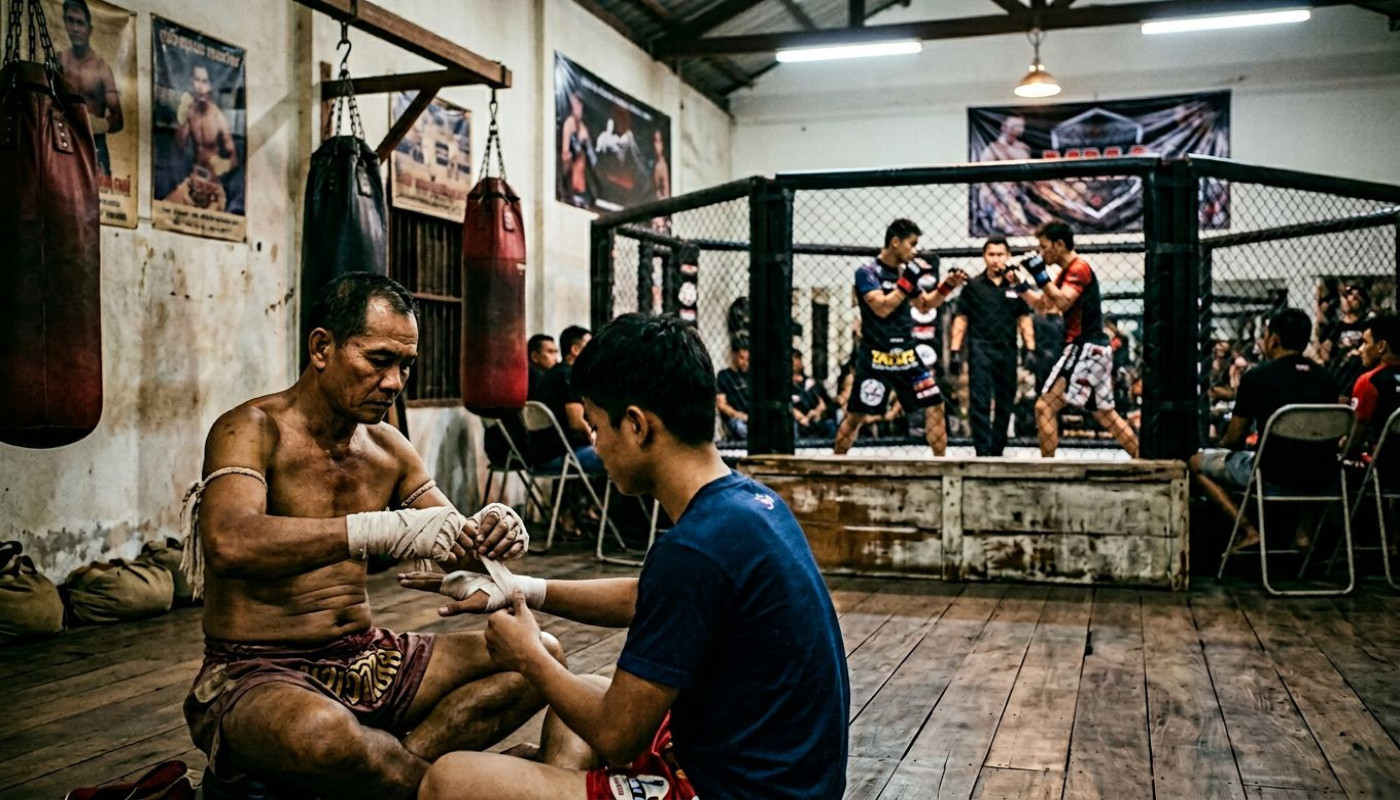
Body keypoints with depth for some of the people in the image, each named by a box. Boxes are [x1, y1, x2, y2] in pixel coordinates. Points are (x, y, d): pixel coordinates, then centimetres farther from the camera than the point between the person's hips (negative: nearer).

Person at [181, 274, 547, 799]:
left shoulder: (388, 448, 9)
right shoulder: (253, 430, -11)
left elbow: (454, 543, 10)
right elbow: (229, 543, -30)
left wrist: (488, 536, -15)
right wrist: (381, 530, -38)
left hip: (366, 659, 7)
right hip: (256, 672, -7)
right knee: (320, 734, -42)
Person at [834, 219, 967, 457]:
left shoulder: (906, 270, 9)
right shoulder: (867, 273, -9)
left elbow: (925, 305, 20)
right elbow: (882, 308, -22)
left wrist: (947, 286, 7)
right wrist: (909, 281, -22)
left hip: (908, 355, 6)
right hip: (875, 359, -5)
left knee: (935, 406, 0)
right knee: (856, 415, 1)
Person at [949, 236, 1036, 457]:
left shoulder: (1016, 286, 9)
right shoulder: (973, 286, 4)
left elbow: (1024, 320, 12)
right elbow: (961, 320, 5)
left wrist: (1030, 349, 3)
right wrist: (955, 351, -2)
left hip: (1007, 350, 3)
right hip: (980, 349, -3)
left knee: (1005, 404, 9)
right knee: (980, 403, -10)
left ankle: (998, 450, 19)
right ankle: (983, 451, -12)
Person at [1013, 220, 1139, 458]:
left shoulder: (1079, 268, -11)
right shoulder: (1066, 272, 18)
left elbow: (1063, 302, -26)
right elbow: (1042, 304, 24)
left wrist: (1040, 275, -23)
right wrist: (1020, 285, 12)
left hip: (1085, 348, -11)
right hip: (1096, 349, 11)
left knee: (1045, 407, -13)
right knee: (1105, 414, 17)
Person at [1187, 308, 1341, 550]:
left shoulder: (1256, 377, -6)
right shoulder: (1326, 378, 8)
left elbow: (1233, 439, 1)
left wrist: (1221, 446, 25)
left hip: (1274, 476, -5)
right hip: (1321, 479, 6)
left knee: (1197, 463, 14)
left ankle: (1249, 530, 3)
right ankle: (1304, 528, 23)